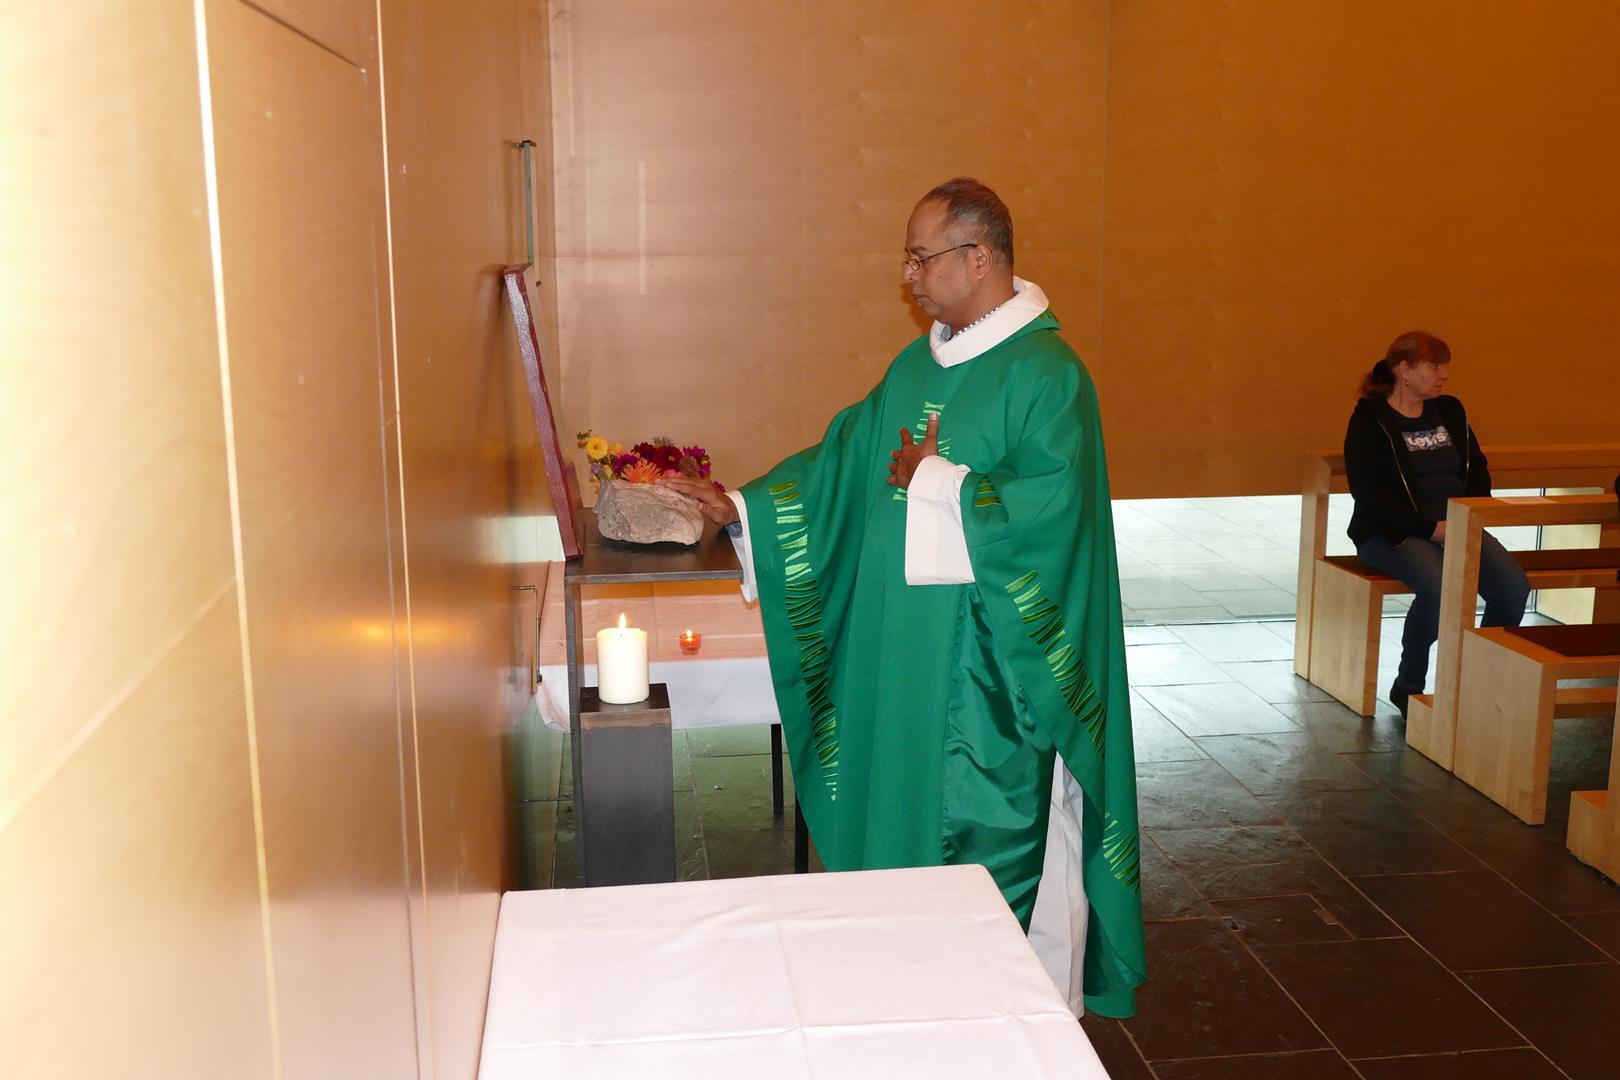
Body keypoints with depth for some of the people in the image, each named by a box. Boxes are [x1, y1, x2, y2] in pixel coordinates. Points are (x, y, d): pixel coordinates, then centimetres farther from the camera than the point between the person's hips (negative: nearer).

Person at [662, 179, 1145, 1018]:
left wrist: (935, 482, -15)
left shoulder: (1048, 375, -13)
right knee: (905, 810, 15)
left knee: (989, 831, 3)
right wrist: (741, 507, 6)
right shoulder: (917, 366, 11)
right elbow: (843, 462, 14)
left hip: (987, 664, -7)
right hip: (902, 649, 8)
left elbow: (1050, 507, -23)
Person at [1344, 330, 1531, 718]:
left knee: (1514, 587, -22)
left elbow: (1478, 471, 18)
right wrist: (1432, 528, -18)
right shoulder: (1370, 420, -3)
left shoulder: (1450, 410, 16)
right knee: (1439, 589, -35)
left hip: (1457, 526, 6)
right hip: (1392, 533, -5)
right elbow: (1369, 493, -12)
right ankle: (1407, 687, -11)